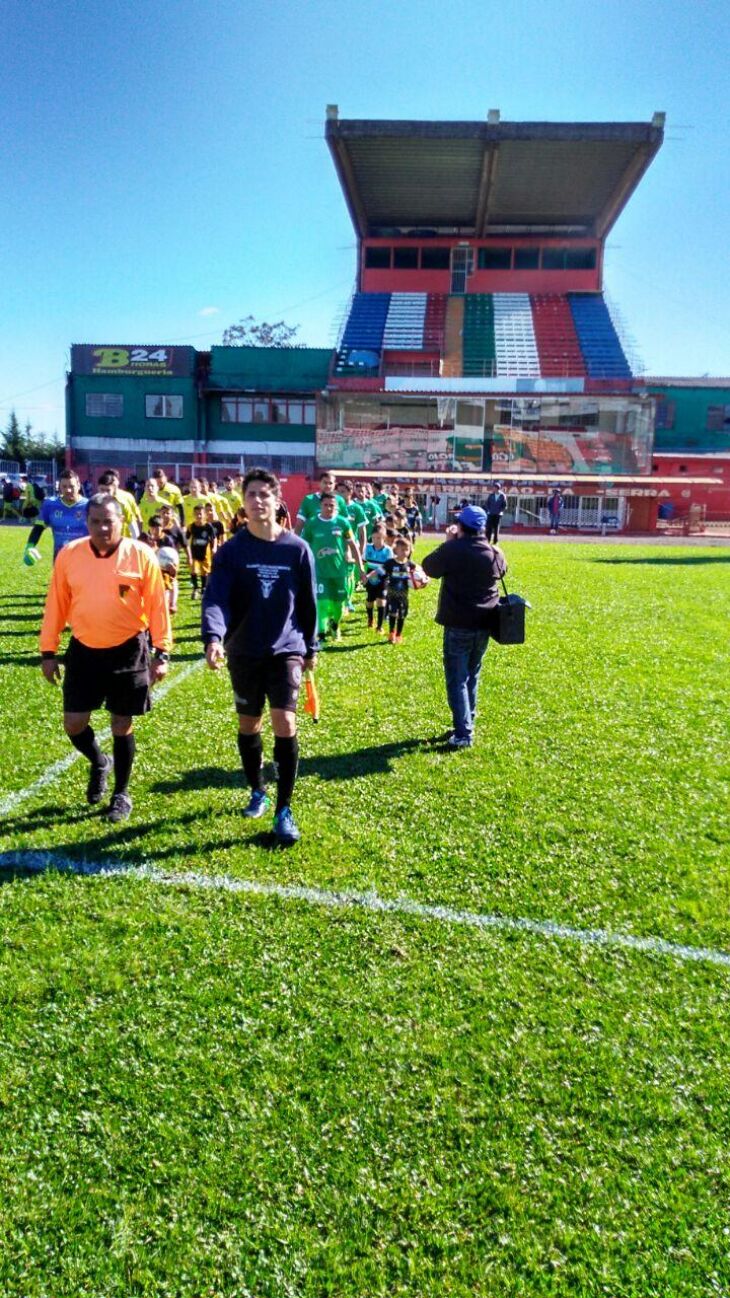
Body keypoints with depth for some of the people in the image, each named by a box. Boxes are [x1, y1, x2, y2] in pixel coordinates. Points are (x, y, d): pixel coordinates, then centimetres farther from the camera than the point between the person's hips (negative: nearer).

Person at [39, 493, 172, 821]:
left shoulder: (141, 555, -9)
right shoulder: (69, 555, -2)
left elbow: (157, 606, -5)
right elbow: (56, 605, 4)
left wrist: (161, 651, -8)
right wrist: (48, 651, 5)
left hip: (128, 651, -2)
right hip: (83, 650, 3)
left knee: (122, 724, 7)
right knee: (73, 723, 3)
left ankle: (122, 794, 24)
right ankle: (99, 763, 36)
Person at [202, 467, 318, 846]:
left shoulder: (297, 549, -2)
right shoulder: (231, 551, -4)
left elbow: (308, 602, 7)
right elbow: (215, 598, -17)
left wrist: (310, 648, 12)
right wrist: (213, 637, -35)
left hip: (286, 650, -1)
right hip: (244, 652, 1)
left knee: (285, 724, -12)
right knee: (248, 725, 13)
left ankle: (284, 811, -1)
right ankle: (257, 793, 36)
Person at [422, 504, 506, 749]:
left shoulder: (452, 550, -15)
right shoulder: (495, 553, 0)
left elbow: (429, 567, 0)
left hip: (458, 624, -5)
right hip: (485, 624, 5)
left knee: (457, 679, 0)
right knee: (472, 676, 20)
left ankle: (463, 733, -5)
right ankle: (468, 723, 28)